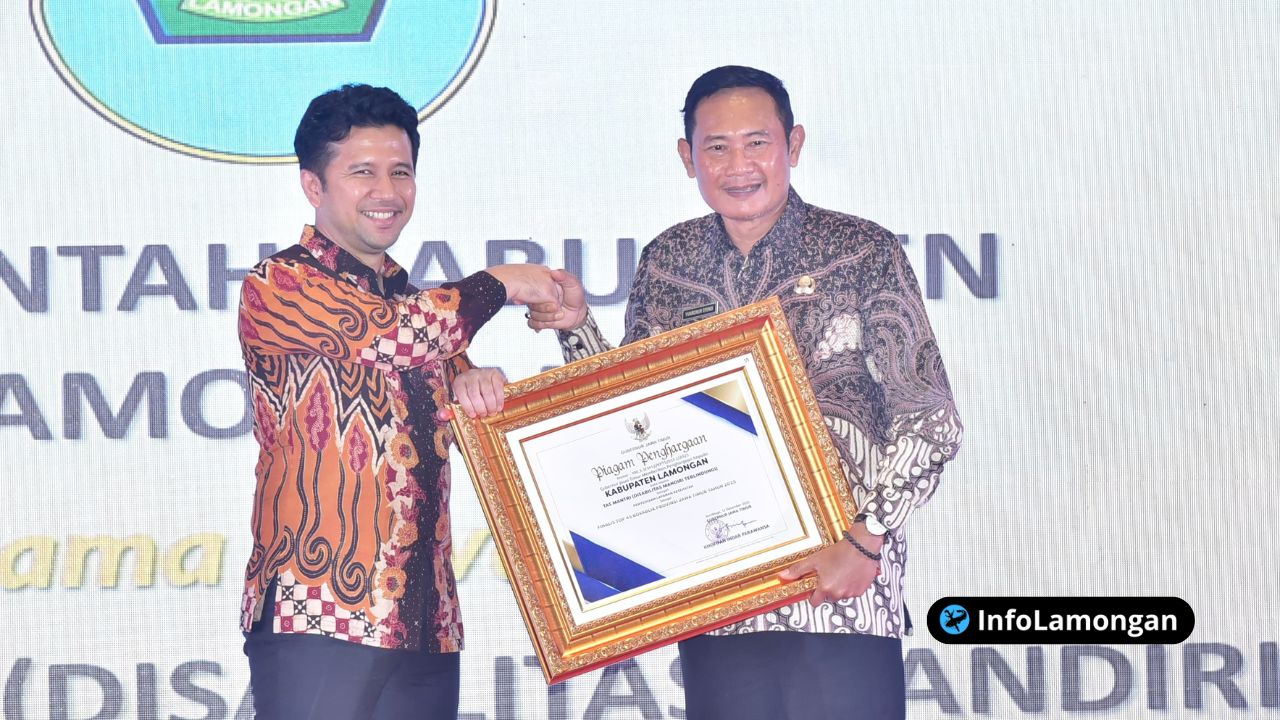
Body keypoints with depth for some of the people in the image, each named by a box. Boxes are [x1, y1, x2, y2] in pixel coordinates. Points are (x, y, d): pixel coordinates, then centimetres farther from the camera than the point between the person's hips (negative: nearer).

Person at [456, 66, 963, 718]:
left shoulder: (862, 252, -1)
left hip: (845, 593, -3)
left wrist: (866, 543, -11)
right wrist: (576, 327, 2)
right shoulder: (666, 262, 10)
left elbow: (930, 418, -3)